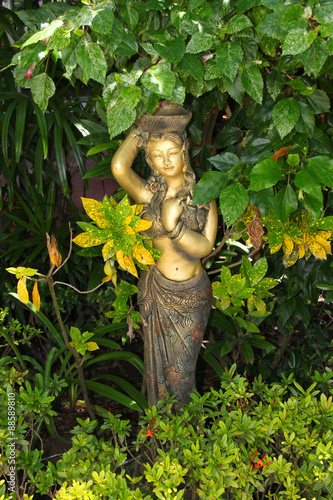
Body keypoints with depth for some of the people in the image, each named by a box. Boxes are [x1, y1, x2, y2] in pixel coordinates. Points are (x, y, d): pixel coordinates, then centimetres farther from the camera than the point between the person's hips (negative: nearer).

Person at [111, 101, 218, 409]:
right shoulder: (150, 194, -7)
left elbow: (206, 246, -15)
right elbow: (119, 167, -28)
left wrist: (172, 225, -27)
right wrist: (143, 129, -18)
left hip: (192, 294, -1)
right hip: (157, 288, 1)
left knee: (181, 367, 13)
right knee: (158, 359, 17)